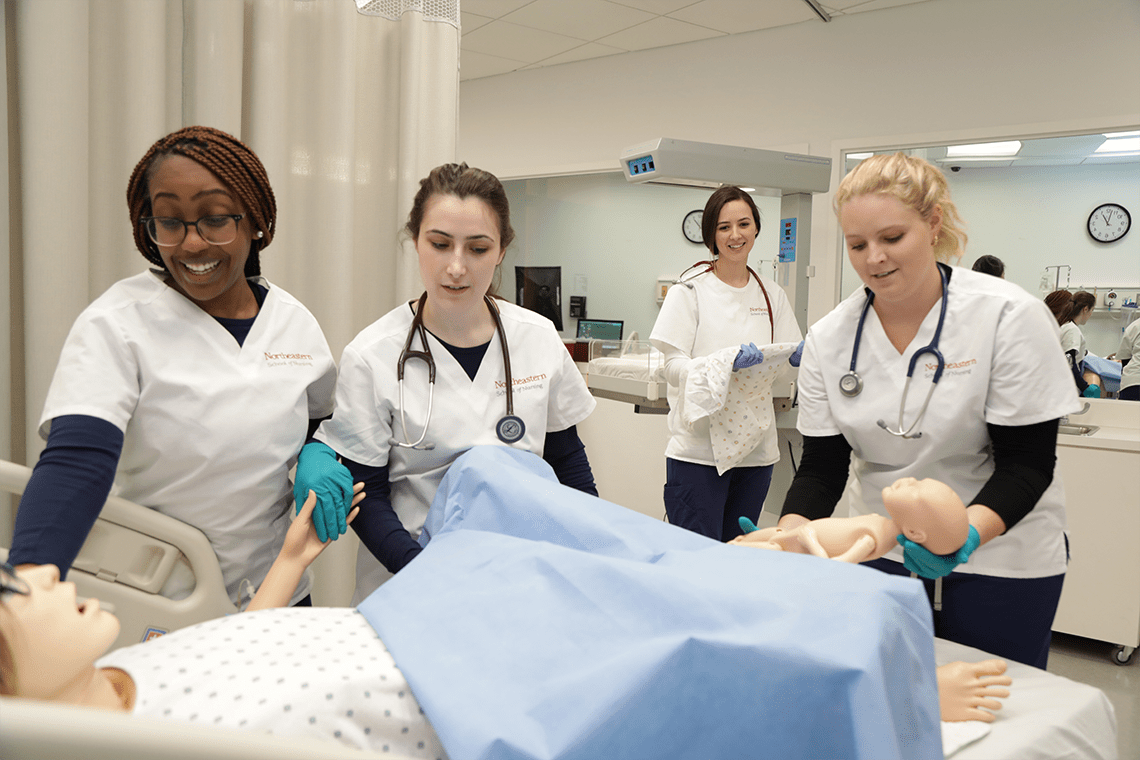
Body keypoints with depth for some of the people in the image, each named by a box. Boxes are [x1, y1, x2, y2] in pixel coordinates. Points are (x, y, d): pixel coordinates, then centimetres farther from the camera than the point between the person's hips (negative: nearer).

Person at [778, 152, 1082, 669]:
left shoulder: (1009, 316, -15)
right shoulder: (829, 338, -7)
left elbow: (1027, 462, -15)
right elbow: (822, 466, -4)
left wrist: (968, 533, -33)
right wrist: (788, 533, -23)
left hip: (1000, 555, -2)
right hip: (881, 552, 3)